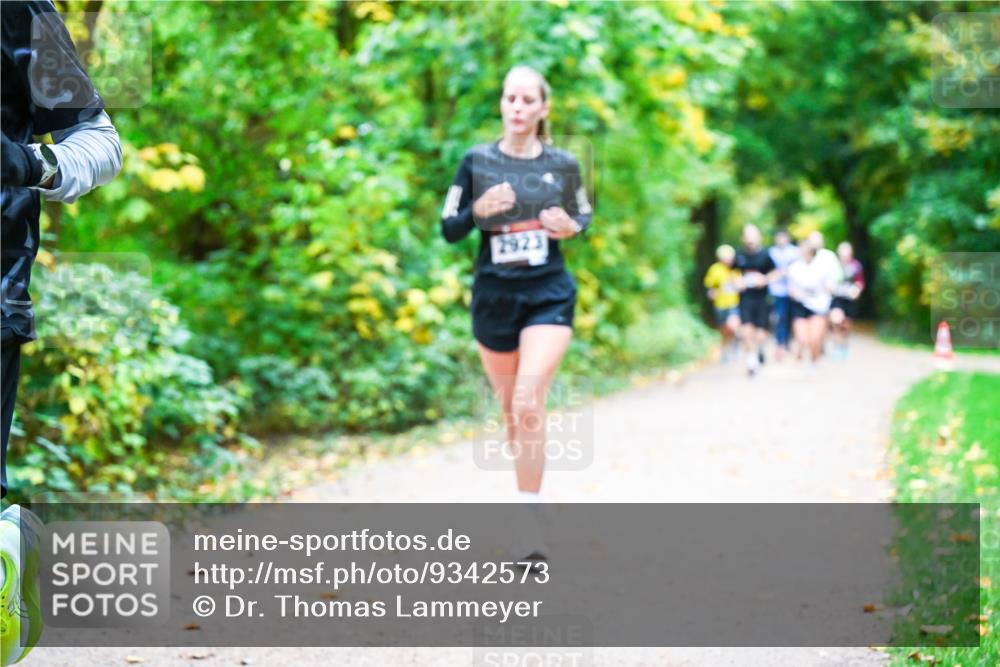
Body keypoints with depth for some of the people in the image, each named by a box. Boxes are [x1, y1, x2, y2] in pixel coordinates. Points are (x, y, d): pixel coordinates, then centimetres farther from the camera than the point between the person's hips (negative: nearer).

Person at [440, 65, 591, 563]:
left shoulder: (563, 165, 1)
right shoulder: (477, 161, -1)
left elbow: (584, 216, 15)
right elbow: (449, 230, 2)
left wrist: (570, 226, -8)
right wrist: (479, 210, -18)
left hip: (549, 296, -2)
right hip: (494, 297, 2)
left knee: (529, 401, -18)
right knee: (510, 409, 12)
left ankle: (528, 519, -14)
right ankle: (529, 496, 33)